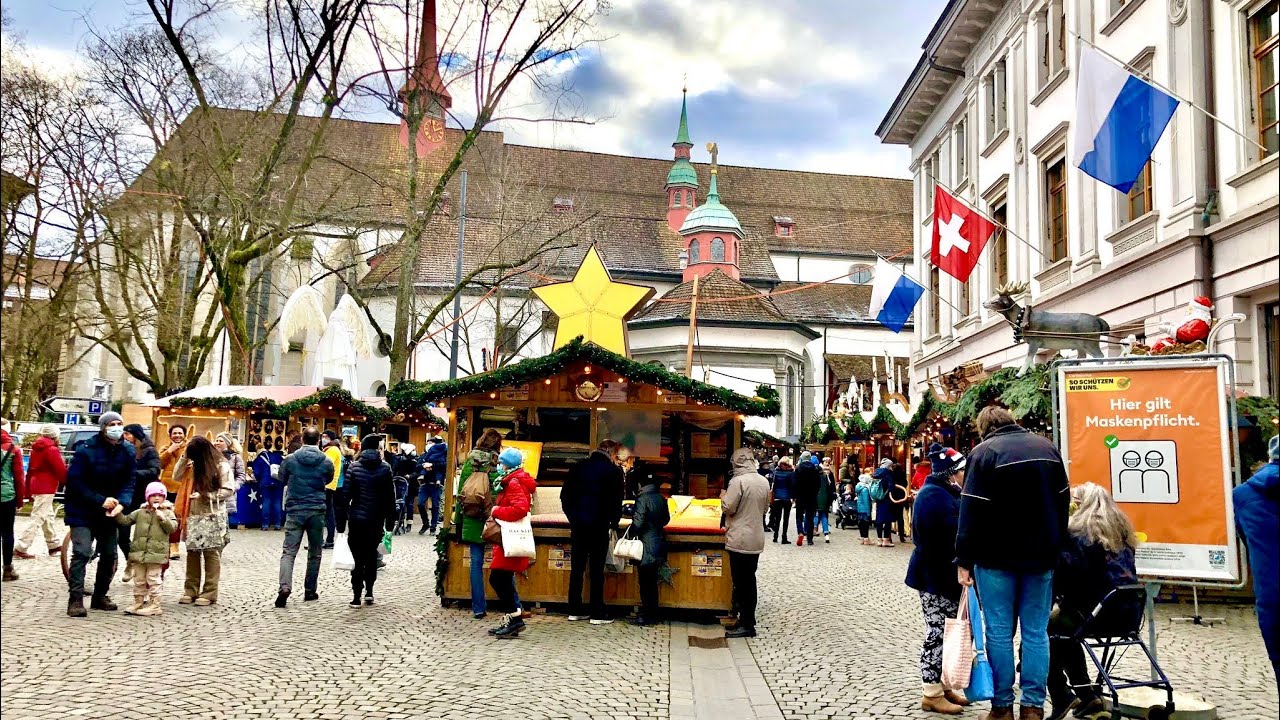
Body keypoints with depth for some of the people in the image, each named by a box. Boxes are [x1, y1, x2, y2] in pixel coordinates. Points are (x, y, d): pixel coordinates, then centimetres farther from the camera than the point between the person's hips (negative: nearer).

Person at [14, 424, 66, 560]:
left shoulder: (36, 448, 13)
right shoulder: (52, 450, -14)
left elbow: (30, 470, 17)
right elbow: (61, 471, -14)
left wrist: (29, 491, 21)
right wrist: (67, 482, 6)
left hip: (36, 487, 10)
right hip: (46, 489, -10)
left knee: (48, 517, 17)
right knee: (37, 519, -7)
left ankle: (54, 544, 25)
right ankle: (21, 548, -9)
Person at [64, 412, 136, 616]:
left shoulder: (128, 452, -3)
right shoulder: (86, 450, -16)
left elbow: (128, 483, -3)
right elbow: (75, 482, -17)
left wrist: (121, 502, -22)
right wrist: (100, 500, -25)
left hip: (109, 513, 5)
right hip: (82, 511, -5)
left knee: (109, 554, 10)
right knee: (82, 552, -16)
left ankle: (99, 597, 24)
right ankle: (75, 599, -13)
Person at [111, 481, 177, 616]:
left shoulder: (167, 513, 3)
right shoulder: (140, 512, 11)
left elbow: (172, 527, -8)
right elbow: (126, 520, 9)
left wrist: (162, 517, -18)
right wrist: (118, 513, -9)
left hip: (156, 554, -4)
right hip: (139, 552, 4)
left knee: (153, 580, -1)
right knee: (138, 580, 12)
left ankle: (154, 605, 4)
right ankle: (138, 603, 22)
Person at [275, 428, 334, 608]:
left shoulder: (290, 459, -4)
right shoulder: (326, 461, -3)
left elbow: (282, 480, 11)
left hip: (295, 510, -1)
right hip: (317, 511, 1)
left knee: (289, 552, -1)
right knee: (315, 553, 13)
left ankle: (285, 587, -21)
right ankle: (310, 591, 19)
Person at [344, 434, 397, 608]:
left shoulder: (353, 467, -4)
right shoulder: (385, 468, -3)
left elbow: (346, 494, -6)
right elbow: (390, 497, -2)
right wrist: (390, 521, 6)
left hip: (357, 517, -1)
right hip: (376, 520, 1)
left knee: (358, 556, 5)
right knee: (372, 554, 18)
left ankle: (356, 596, 1)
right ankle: (369, 591, 11)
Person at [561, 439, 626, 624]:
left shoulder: (579, 467, 7)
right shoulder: (614, 471, -5)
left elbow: (564, 495, 8)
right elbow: (617, 501, -5)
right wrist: (614, 522, 10)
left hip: (578, 525, 4)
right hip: (599, 526, -4)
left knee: (577, 568, 10)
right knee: (597, 570, 1)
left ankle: (575, 610, 14)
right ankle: (597, 614, 3)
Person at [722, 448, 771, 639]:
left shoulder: (738, 481, -17)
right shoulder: (763, 481, 5)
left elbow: (728, 508, -15)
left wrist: (723, 496, 3)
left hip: (739, 540, -7)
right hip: (756, 539, 7)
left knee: (741, 583, 0)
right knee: (749, 581, 15)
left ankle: (746, 625, 4)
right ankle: (747, 621, 23)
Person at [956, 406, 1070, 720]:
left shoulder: (984, 452, -6)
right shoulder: (1047, 447, 10)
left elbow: (972, 511, -11)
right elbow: (1063, 501, 14)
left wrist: (964, 560, -7)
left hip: (997, 558, -4)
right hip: (1041, 556, 4)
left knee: (999, 633, 2)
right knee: (1036, 633, 7)